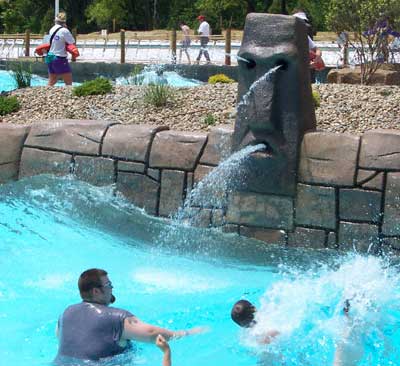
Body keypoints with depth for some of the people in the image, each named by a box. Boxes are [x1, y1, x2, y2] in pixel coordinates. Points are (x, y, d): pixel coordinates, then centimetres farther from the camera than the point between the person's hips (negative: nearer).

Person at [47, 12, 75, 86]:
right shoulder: (64, 31, -13)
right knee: (69, 82, -1)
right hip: (60, 59, -7)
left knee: (51, 82, 15)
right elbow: (72, 43, -9)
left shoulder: (51, 30, 6)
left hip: (50, 57, 7)